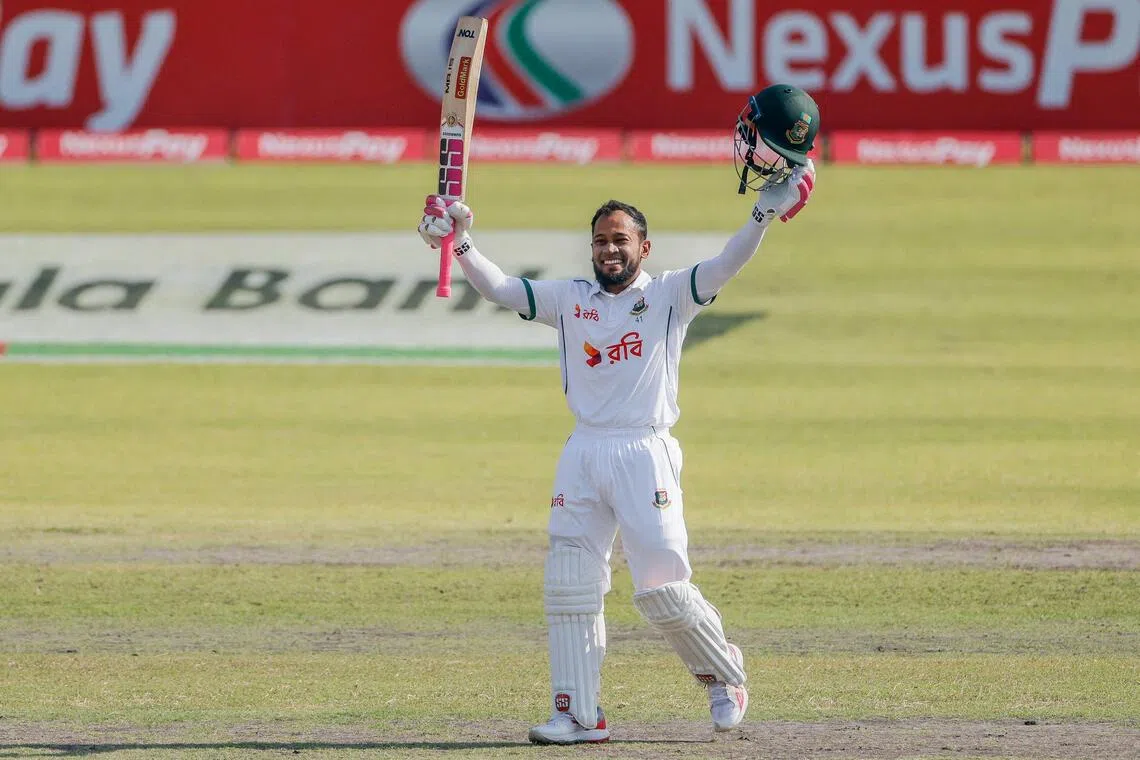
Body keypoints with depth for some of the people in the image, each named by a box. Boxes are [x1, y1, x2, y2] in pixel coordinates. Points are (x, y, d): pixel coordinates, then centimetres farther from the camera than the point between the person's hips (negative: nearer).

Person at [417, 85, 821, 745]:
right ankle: (579, 714, 6)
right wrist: (460, 243, -7)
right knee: (569, 586, 0)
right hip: (583, 456, 4)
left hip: (646, 454, -4)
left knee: (662, 588, -9)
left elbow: (726, 266, -10)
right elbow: (500, 289, 8)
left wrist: (766, 212, -24)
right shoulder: (570, 299, 14)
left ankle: (725, 673, 15)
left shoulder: (669, 297, 3)